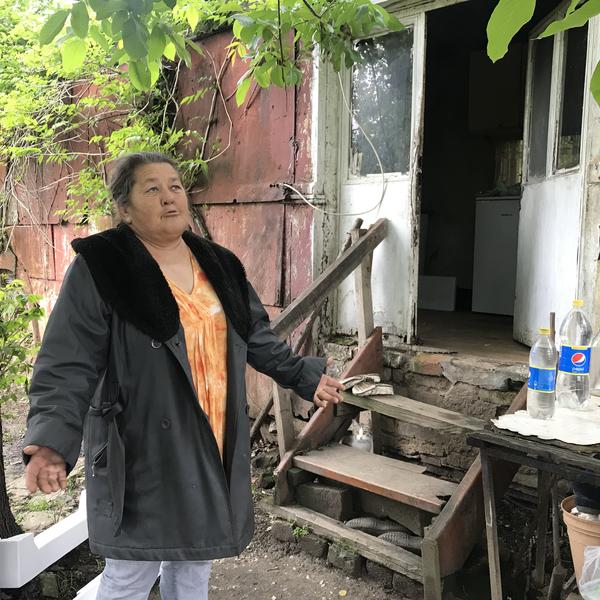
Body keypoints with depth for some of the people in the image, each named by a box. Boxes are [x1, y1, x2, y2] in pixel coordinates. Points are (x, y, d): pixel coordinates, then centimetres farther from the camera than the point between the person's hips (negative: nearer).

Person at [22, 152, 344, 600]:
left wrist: (305, 377, 16)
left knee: (195, 555, 22)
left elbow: (257, 338, 15)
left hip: (214, 446, 6)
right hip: (143, 451, -5)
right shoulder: (99, 269, -13)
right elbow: (68, 365, -17)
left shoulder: (218, 265, 6)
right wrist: (53, 440, -30)